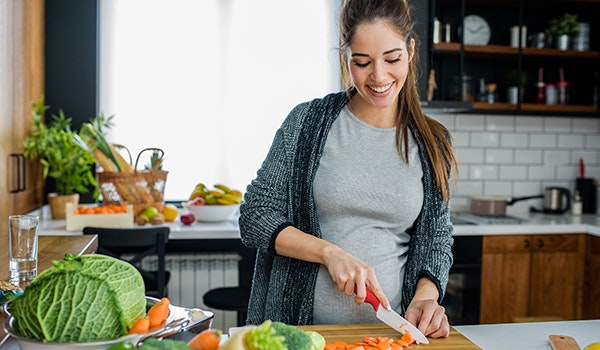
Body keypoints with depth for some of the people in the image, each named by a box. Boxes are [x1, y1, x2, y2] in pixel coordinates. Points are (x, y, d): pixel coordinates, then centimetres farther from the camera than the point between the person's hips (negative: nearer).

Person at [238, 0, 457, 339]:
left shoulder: (433, 144, 5)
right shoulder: (308, 121, -1)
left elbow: (438, 238, 10)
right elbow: (255, 217, -2)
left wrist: (425, 295, -9)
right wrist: (330, 252, -14)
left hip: (390, 330, 2)